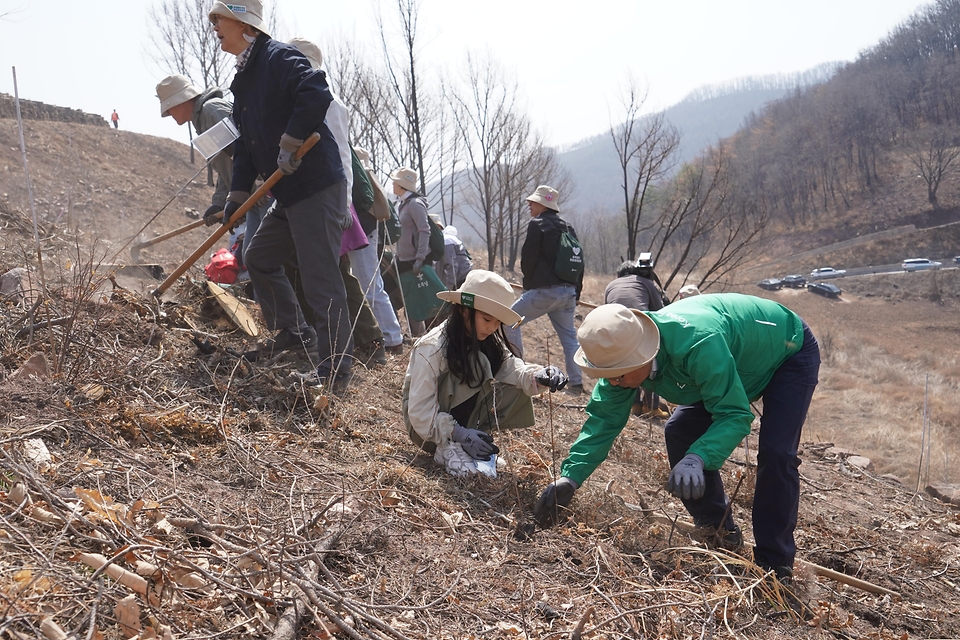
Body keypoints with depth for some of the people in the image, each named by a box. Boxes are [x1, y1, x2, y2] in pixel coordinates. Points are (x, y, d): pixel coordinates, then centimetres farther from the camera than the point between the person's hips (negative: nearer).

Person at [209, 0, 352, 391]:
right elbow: (246, 144, 21)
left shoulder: (278, 57, -9)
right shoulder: (245, 80, 21)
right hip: (289, 195, 11)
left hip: (318, 187, -10)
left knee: (321, 280, -9)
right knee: (259, 258, 19)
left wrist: (290, 143, -22)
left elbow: (317, 93, -27)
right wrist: (237, 195, 15)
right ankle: (294, 332, 29)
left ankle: (335, 373, -3)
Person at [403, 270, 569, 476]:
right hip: (427, 428, -6)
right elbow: (420, 412, -24)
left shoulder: (489, 342, -2)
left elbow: (512, 368, -16)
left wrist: (539, 377, -36)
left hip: (463, 420, 7)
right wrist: (458, 434, -35)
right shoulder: (431, 349, -23)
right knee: (476, 363, -26)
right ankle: (449, 448, -23)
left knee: (516, 393, -16)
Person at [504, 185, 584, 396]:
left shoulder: (537, 225, -6)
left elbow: (527, 258, -8)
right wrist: (576, 292, 19)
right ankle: (576, 383, 12)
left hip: (544, 290, -7)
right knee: (569, 336, 14)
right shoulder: (567, 227, 16)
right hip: (568, 291, 7)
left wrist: (529, 284, 9)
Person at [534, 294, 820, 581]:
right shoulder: (621, 353, -22)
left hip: (789, 351, -7)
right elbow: (603, 419, -18)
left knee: (775, 455, -20)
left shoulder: (698, 343, -45)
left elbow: (734, 414, -40)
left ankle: (775, 565, -4)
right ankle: (719, 529, 15)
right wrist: (570, 477, -27)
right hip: (740, 360, 7)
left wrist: (697, 459, -56)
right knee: (680, 433, -3)